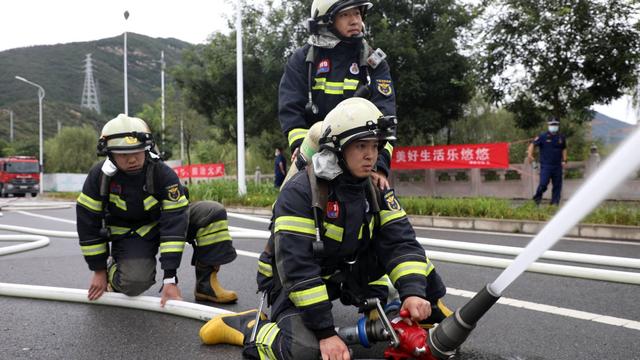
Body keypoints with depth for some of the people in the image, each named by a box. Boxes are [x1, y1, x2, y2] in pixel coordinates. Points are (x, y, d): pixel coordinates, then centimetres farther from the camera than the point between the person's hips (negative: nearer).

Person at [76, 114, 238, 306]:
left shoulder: (163, 174, -25)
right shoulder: (99, 176, -20)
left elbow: (174, 222, -29)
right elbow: (87, 222, -11)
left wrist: (170, 279, -34)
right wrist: (99, 270, -7)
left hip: (162, 223, 2)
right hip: (129, 236, -1)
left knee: (212, 211, -22)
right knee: (134, 283, -31)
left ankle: (206, 284, -12)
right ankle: (114, 270, 8)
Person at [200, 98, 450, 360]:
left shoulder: (374, 190, -4)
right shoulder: (299, 192, -25)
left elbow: (400, 240, -12)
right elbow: (296, 267, -29)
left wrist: (413, 291, -31)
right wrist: (326, 332, -31)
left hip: (342, 273, 7)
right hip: (291, 282, -7)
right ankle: (240, 325, -6)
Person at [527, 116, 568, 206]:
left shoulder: (561, 137, 11)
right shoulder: (543, 136, -2)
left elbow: (564, 149, 21)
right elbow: (532, 144, -6)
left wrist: (564, 160, 10)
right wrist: (529, 154, -22)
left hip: (557, 166, 4)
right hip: (546, 165, -4)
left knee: (557, 185, 5)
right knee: (543, 184, -11)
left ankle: (555, 203, 14)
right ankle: (537, 198, 14)